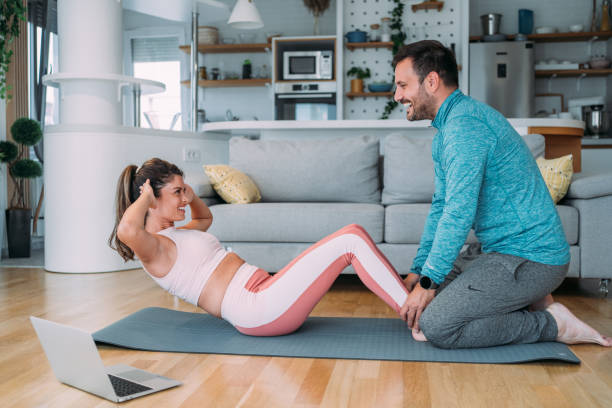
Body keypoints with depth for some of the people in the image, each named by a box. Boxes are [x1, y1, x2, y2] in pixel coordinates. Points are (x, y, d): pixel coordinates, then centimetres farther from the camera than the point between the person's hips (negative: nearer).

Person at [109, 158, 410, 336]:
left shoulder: (175, 234, 21)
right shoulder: (153, 248, -8)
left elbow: (205, 217, 42)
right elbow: (127, 230, -33)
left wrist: (190, 194, 23)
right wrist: (145, 197, -13)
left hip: (262, 289, 11)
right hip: (257, 308, -11)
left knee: (353, 237, 6)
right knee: (352, 240, -14)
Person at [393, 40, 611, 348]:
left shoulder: (464, 124, -20)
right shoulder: (446, 128, 14)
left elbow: (459, 213, -27)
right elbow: (440, 206, 18)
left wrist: (428, 282, -20)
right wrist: (418, 271, 15)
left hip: (529, 259, -10)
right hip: (497, 250, 10)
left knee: (435, 326, -18)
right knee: (422, 299, 15)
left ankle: (551, 324, -3)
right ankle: (531, 302, 12)